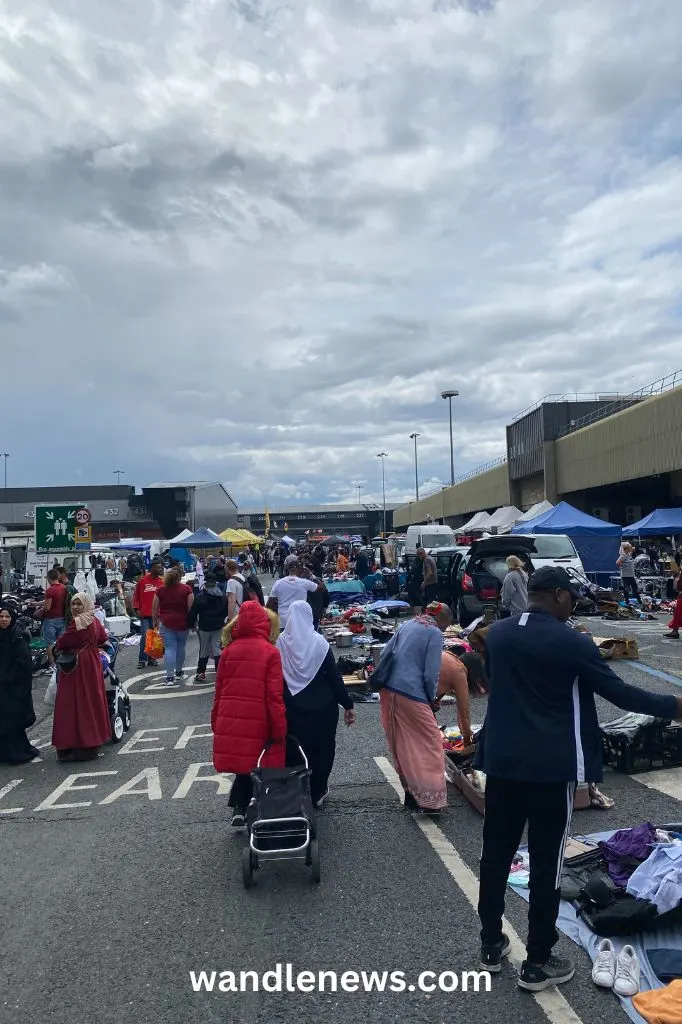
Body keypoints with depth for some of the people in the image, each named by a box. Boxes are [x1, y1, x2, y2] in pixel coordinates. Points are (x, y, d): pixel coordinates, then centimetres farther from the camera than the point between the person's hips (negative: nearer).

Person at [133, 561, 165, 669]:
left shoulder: (161, 582, 5)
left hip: (156, 614, 3)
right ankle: (142, 660, 4)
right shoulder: (142, 580, -2)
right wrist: (137, 609, -4)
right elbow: (136, 595, 3)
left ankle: (151, 659, 17)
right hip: (144, 614, -3)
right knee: (145, 636, -4)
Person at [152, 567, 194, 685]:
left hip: (166, 623, 0)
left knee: (169, 648, 1)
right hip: (182, 623, 0)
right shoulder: (186, 589, -6)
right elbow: (191, 608, -7)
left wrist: (154, 621, 18)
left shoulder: (160, 590, -2)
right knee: (181, 647, 16)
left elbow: (154, 609, 3)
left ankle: (170, 676, -5)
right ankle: (179, 672, 29)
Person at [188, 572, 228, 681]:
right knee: (217, 649, 2)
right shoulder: (222, 597, 1)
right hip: (218, 627, 2)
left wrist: (191, 624, 5)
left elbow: (193, 612, -7)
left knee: (203, 651, 10)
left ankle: (201, 673, 15)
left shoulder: (200, 597, -9)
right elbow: (226, 611, 10)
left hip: (204, 627, -2)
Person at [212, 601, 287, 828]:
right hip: (258, 724, -4)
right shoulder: (270, 652, -10)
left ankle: (238, 809, 11)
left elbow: (219, 689, 9)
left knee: (242, 766, 18)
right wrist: (280, 728, -6)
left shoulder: (229, 651, 3)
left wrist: (216, 722, 19)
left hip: (230, 723, 4)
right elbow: (274, 694, -12)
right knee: (257, 767, 12)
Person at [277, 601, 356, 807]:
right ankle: (316, 793, 24)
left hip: (293, 708, 2)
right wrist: (347, 704, -2)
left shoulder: (281, 643, -8)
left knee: (295, 750, 16)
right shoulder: (318, 642, -13)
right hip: (322, 707, -1)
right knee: (321, 749, 15)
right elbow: (335, 675, -10)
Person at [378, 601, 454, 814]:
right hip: (410, 694, -8)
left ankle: (410, 792, 25)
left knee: (402, 744, 16)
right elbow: (431, 674, -10)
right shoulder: (434, 633, -7)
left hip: (388, 690, 8)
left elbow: (385, 653, 18)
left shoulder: (408, 624, 14)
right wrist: (432, 699, 6)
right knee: (430, 743, 2)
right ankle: (429, 798, 1)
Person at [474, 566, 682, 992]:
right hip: (552, 766, -5)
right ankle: (537, 962, 21)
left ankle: (491, 945, 29)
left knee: (496, 853, 15)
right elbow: (619, 693, -7)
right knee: (546, 864, 8)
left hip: (502, 759, 5)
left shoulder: (496, 633, 2)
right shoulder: (572, 642, -14)